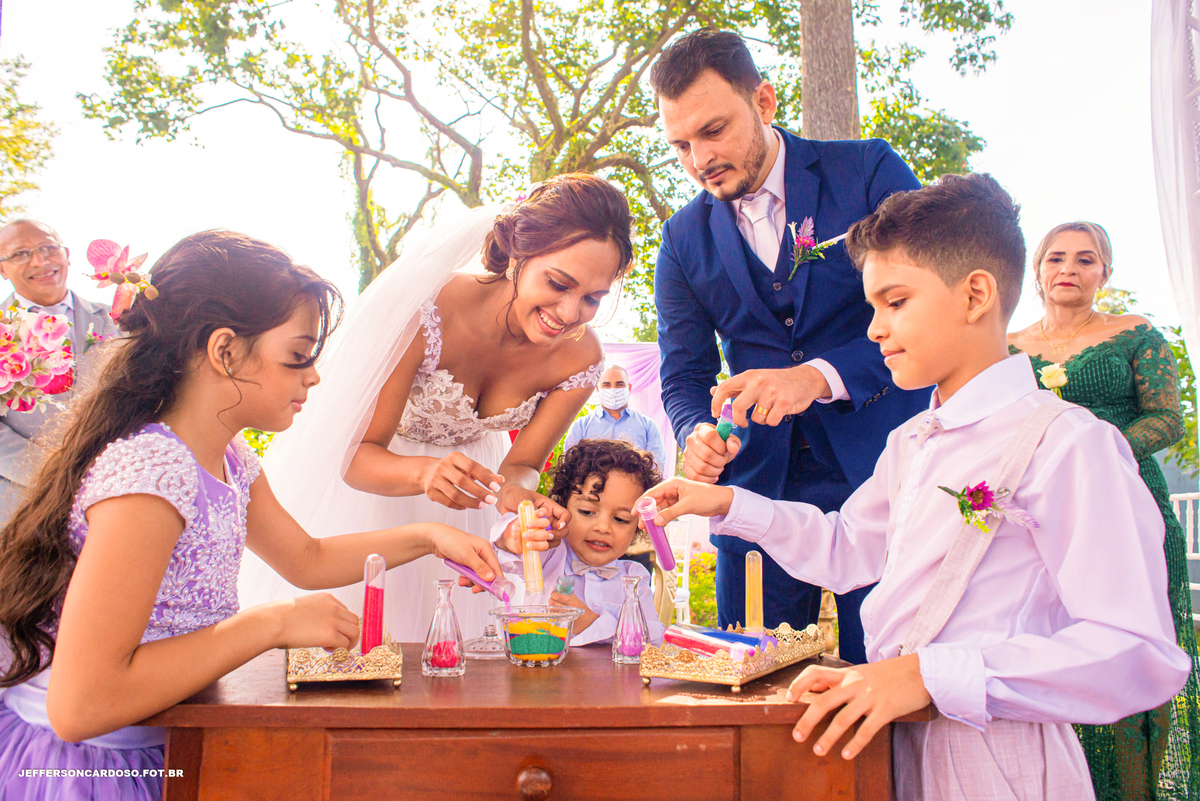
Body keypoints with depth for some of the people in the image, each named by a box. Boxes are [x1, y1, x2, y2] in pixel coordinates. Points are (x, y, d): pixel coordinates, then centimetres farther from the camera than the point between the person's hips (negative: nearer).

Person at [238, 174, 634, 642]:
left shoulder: (579, 358, -23)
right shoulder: (425, 312, -35)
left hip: (470, 467, 3)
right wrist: (426, 473, -51)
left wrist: (517, 497, -36)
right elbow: (358, 458, -31)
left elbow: (520, 466, -13)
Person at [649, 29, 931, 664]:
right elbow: (684, 375, 9)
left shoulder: (869, 172, -2)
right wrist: (699, 435, -14)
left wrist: (820, 376, -24)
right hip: (758, 487, 3)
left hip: (878, 469, -2)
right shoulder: (683, 239, 7)